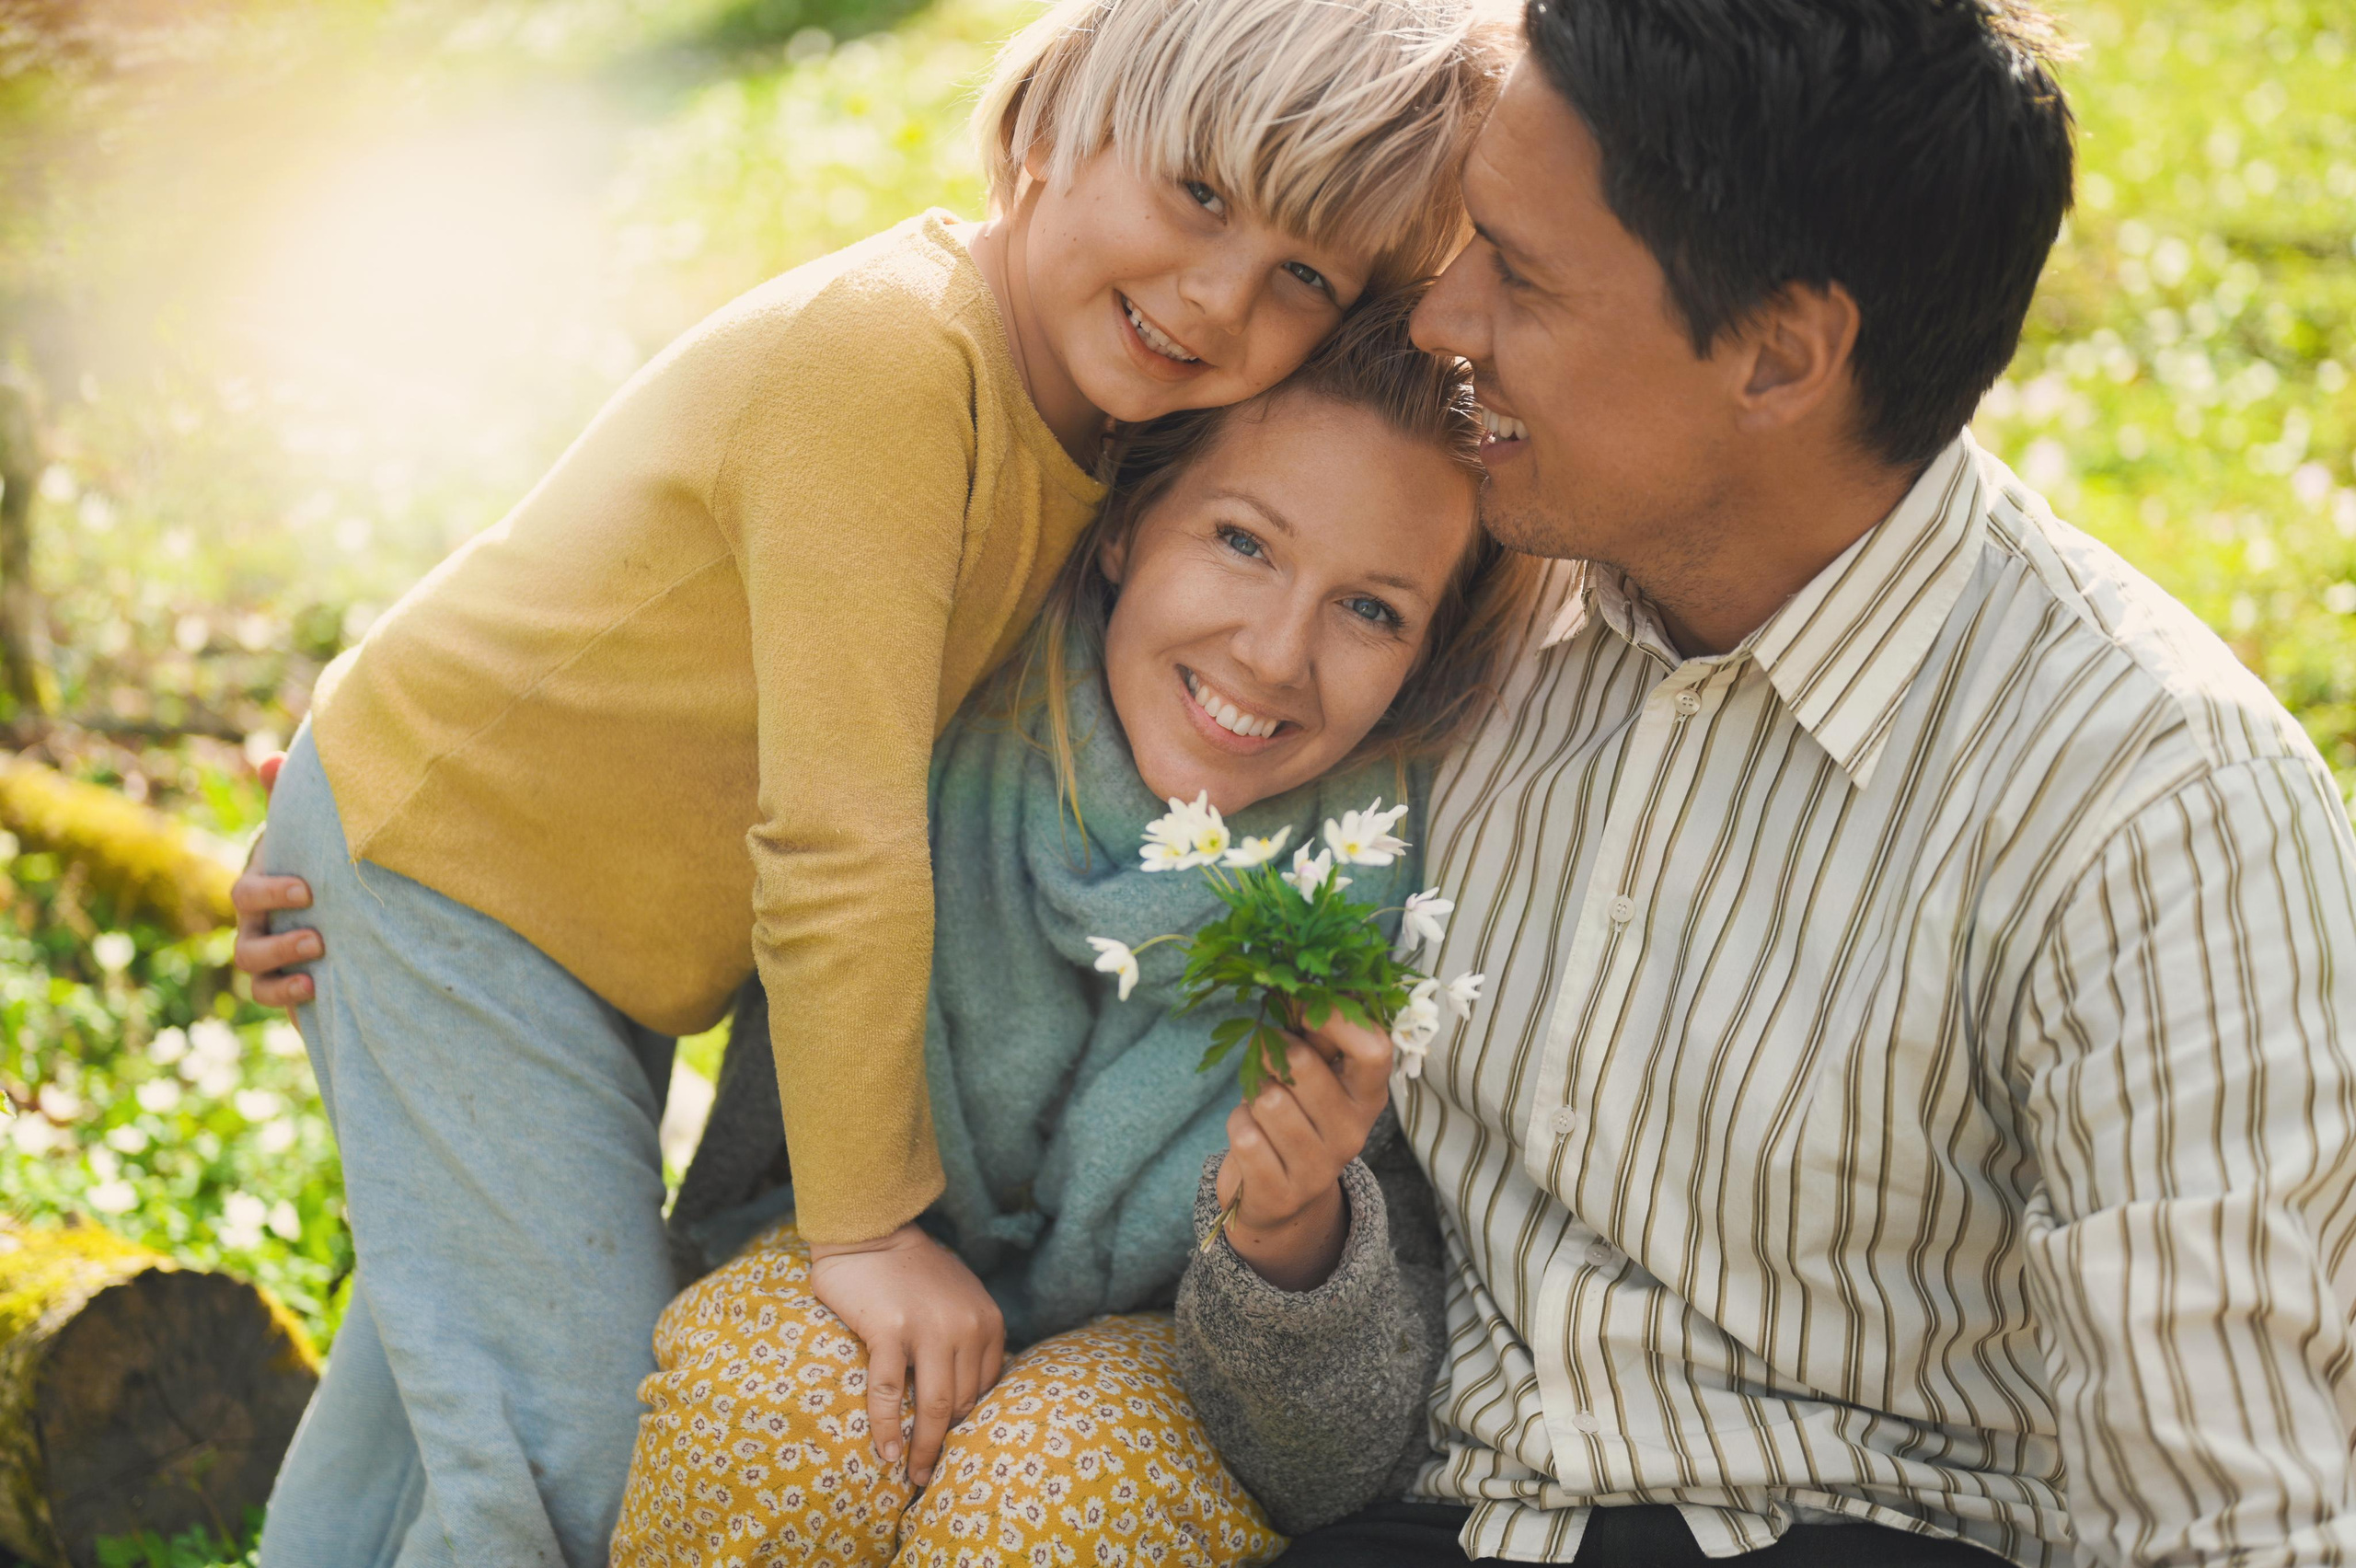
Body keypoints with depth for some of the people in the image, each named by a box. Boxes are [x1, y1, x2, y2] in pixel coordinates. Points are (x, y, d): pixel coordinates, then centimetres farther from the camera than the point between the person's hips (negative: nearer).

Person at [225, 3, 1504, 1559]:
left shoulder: (1080, 389, -3)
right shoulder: (885, 354, -31)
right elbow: (838, 837, -30)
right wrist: (870, 1225, -24)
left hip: (596, 928, 9)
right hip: (440, 862, -9)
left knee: (449, 1344, 25)